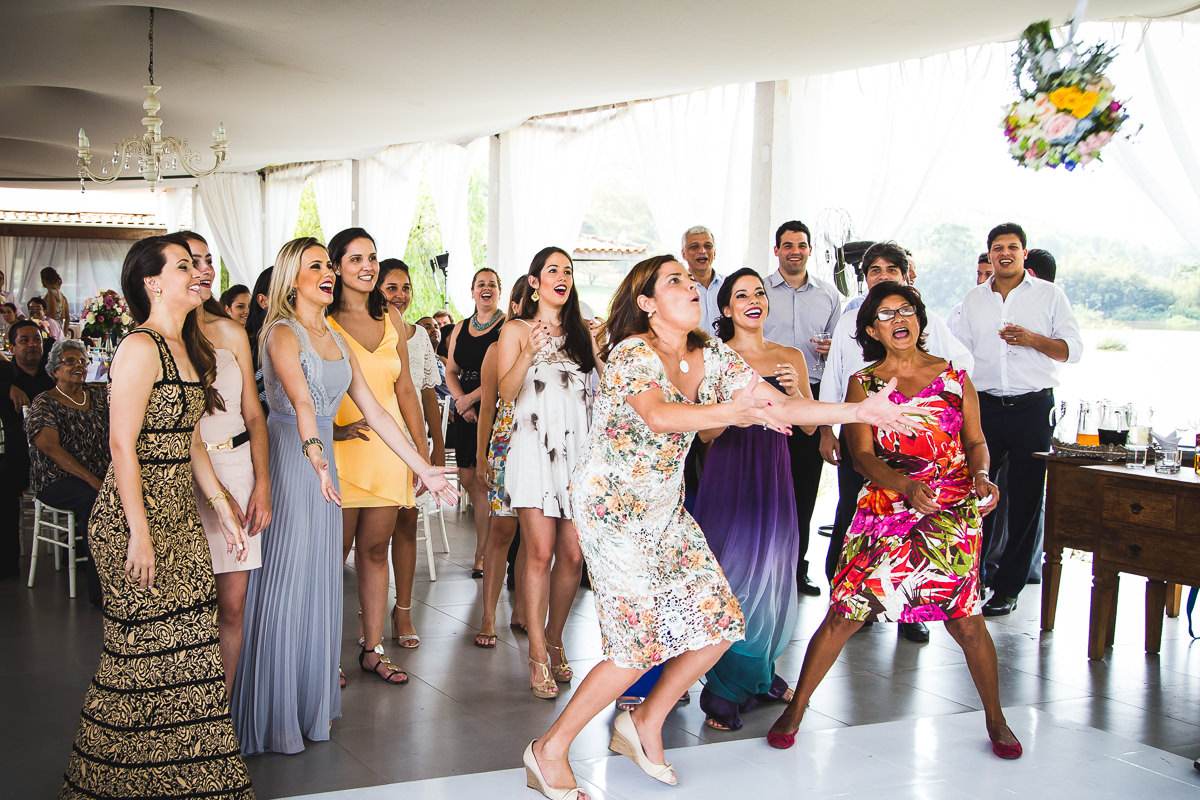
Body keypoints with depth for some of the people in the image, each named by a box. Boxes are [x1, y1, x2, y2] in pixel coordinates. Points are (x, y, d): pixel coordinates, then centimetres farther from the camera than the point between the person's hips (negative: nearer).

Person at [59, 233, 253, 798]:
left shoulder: (186, 348, 15)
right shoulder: (140, 348, -14)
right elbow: (122, 445, -17)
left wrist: (220, 504, 14)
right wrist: (139, 534, -19)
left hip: (179, 513, 9)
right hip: (136, 516, -9)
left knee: (188, 643, 9)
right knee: (143, 651, -1)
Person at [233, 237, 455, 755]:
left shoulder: (336, 339, 14)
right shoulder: (283, 332, -9)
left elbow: (374, 411, 16)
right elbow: (301, 400, -29)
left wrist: (422, 468, 14)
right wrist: (313, 452, -45)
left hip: (321, 460, 8)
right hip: (288, 458, -8)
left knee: (318, 584, 11)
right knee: (284, 585, -3)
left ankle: (311, 702, 22)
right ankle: (272, 713, 8)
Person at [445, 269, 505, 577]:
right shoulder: (460, 328, 15)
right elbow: (450, 371, 14)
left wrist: (472, 397, -14)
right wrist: (461, 402, -3)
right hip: (467, 411, 6)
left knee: (483, 479, -6)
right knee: (467, 479, 6)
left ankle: (482, 552, 4)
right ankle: (487, 545, 24)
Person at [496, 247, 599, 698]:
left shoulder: (583, 333, 17)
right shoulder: (516, 332, 7)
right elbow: (506, 392, -4)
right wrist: (529, 352, -18)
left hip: (579, 449, 3)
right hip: (534, 448, -3)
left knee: (572, 554, -1)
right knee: (540, 552, -8)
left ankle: (555, 642, 17)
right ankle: (538, 656, -1)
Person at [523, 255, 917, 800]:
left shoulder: (712, 357, 2)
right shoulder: (632, 353, -19)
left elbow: (779, 406, -4)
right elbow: (656, 415, -39)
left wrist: (858, 410, -15)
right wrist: (733, 410, -53)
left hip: (666, 511, 8)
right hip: (612, 509, -7)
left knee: (719, 624, 3)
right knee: (641, 644, -8)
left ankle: (645, 724, 24)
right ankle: (549, 751, 9)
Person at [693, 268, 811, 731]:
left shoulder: (790, 358, 10)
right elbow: (705, 431, -4)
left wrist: (794, 392, -7)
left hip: (773, 476, 4)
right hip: (728, 474, -3)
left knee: (771, 577, 8)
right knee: (733, 577, -5)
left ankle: (758, 678, 27)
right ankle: (725, 694, 7)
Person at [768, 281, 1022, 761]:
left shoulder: (954, 376, 10)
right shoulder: (863, 384, 6)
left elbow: (976, 441, 12)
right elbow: (862, 456, -2)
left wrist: (980, 475, -11)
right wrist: (906, 485, -20)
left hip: (952, 514, 0)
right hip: (885, 508, 0)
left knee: (966, 622, -2)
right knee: (843, 614, -5)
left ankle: (995, 720, 21)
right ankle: (795, 711, 11)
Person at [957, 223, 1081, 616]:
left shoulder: (1049, 295, 4)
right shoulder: (974, 299, 12)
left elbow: (1073, 349, 1)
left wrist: (1032, 339, -15)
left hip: (1032, 407, -2)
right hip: (984, 406, 2)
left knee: (1025, 499, 1)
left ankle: (1007, 587, 9)